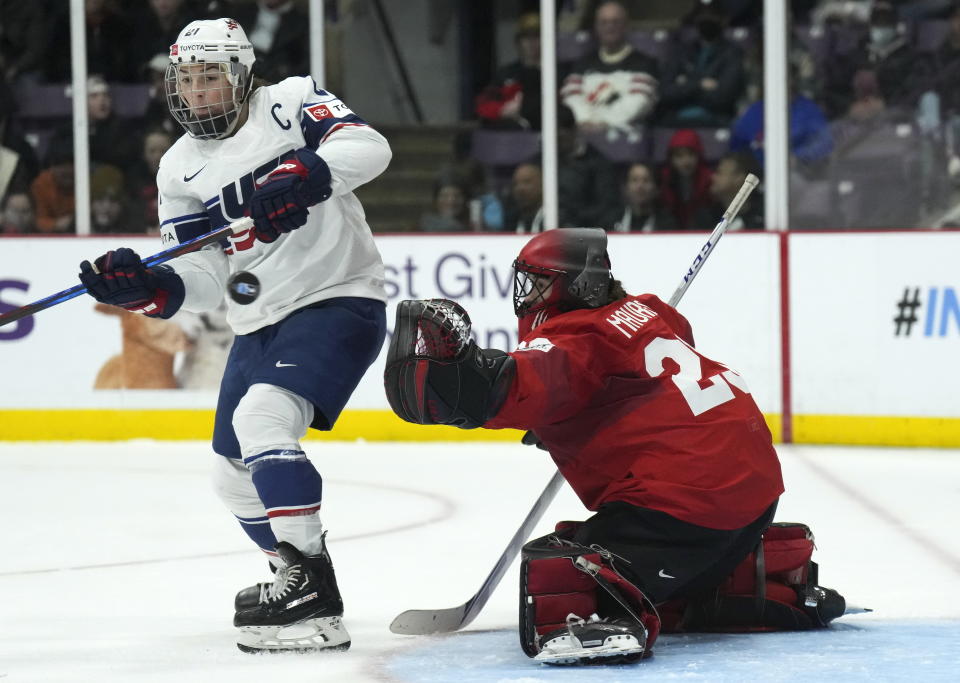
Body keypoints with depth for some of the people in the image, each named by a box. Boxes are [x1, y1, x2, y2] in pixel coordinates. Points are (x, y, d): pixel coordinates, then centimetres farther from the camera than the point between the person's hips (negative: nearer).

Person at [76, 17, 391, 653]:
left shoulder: (293, 102, -8)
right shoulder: (181, 170, 6)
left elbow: (369, 148, -25)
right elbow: (202, 283, 1)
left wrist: (301, 177, -41)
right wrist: (141, 285, -19)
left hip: (338, 299, -8)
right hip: (260, 322, 8)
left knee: (261, 417, -28)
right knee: (234, 470, 14)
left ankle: (313, 602, -28)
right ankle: (300, 576, 38)